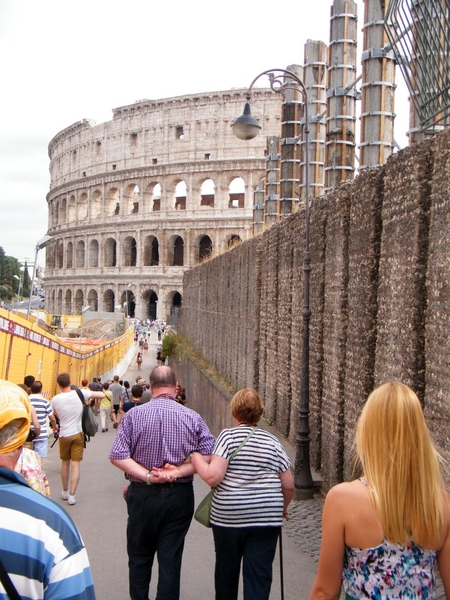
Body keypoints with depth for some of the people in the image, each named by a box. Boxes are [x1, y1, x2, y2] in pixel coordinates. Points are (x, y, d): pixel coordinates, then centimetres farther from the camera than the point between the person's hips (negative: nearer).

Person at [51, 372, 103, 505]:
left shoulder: (55, 399, -8)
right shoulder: (80, 393, -12)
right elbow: (101, 394, -8)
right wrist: (90, 395, 9)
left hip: (64, 435, 1)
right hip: (78, 434, -1)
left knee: (65, 463, 18)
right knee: (75, 465, 2)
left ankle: (65, 492, 31)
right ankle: (71, 495, 0)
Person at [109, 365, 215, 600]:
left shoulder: (133, 415, -7)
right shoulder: (192, 417, -5)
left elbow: (117, 455, -14)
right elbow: (209, 453, -10)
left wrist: (147, 476, -14)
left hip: (142, 495, 0)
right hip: (180, 496, 0)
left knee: (139, 557, 18)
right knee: (170, 559, 9)